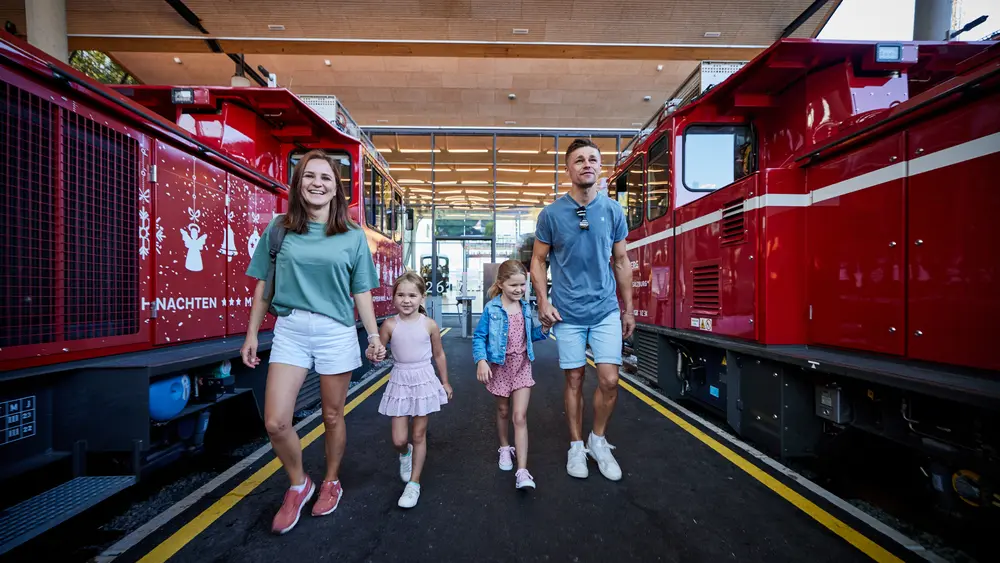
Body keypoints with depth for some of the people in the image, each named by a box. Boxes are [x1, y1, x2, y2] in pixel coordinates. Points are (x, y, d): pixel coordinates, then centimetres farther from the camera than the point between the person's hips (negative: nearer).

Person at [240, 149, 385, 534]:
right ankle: (298, 486, 26)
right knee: (275, 423, -3)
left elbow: (361, 293, 4)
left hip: (336, 332, -1)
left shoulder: (353, 236, 2)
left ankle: (330, 483, 37)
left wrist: (374, 335, 1)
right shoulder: (279, 229, 4)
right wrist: (252, 334, 9)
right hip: (290, 330, 1)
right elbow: (263, 286, 9)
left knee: (332, 417, 11)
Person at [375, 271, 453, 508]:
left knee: (419, 435, 10)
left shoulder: (429, 324, -9)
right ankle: (405, 453, 40)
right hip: (400, 382, 1)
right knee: (398, 440, 2)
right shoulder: (389, 325, -8)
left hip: (424, 380, -1)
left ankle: (414, 483, 27)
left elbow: (439, 355, 3)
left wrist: (445, 382, 9)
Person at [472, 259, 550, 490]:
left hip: (522, 364, 2)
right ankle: (505, 448, 43)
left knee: (520, 417, -4)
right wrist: (481, 361, -20)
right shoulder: (491, 308, -11)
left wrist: (543, 329, -7)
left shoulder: (525, 307, 1)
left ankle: (522, 471, -2)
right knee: (503, 411, 18)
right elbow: (479, 337, -8)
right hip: (500, 365, -1)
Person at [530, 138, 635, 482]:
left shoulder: (613, 211, 2)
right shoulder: (551, 214, -4)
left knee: (609, 380, 0)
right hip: (567, 312, -1)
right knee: (574, 380, 8)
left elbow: (621, 262, 8)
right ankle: (576, 446, 27)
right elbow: (538, 260, 3)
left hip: (606, 311, 2)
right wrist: (543, 302, -8)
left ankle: (598, 440, 26)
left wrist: (628, 309, 10)